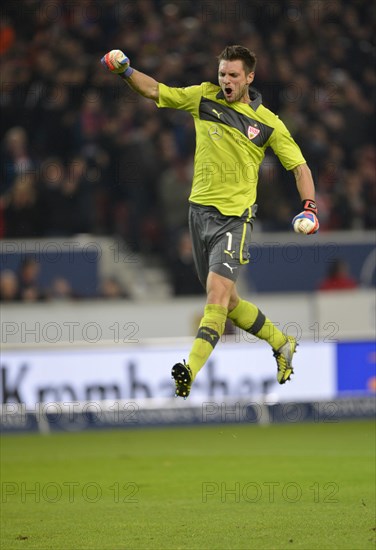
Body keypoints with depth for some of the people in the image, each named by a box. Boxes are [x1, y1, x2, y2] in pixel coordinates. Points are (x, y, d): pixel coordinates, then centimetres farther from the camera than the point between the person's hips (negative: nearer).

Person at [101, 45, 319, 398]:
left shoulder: (268, 123, -1)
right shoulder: (205, 97, 5)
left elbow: (299, 167, 3)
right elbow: (155, 91, 9)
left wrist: (309, 207, -12)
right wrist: (126, 72, -8)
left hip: (235, 218, -4)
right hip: (200, 212, 4)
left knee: (218, 292, -21)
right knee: (227, 302, 12)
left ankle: (190, 372, -30)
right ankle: (281, 343, 35)